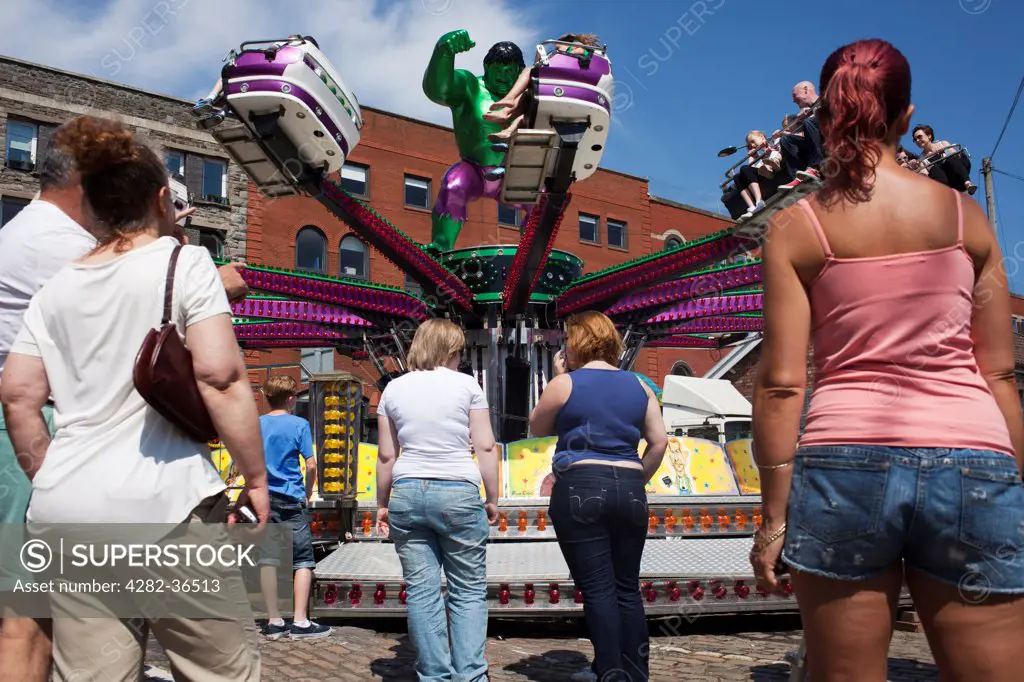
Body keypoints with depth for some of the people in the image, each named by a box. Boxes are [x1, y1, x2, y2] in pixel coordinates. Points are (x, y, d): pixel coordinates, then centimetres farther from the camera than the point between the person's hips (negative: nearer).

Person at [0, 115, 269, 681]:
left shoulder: (57, 287, 13)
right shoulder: (184, 263, -2)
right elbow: (219, 376, -12)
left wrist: (49, 479, 20)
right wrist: (255, 477, -6)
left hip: (67, 508, 6)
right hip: (163, 499, -5)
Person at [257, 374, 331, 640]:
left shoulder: (256, 425, 6)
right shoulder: (299, 424, -6)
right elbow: (310, 465, -9)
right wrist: (308, 492, 5)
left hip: (263, 498, 4)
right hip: (291, 500, -4)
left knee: (268, 560, 6)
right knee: (303, 560, 2)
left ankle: (274, 621, 11)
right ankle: (300, 621, -3)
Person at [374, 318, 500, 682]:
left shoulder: (394, 388, 8)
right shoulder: (466, 385, 0)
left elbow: (386, 455, 9)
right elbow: (486, 448, -2)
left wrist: (382, 504, 17)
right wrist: (492, 499, 6)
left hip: (407, 492, 3)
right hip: (458, 492, -2)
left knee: (421, 591, 7)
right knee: (469, 591, 7)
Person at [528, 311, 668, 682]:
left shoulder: (565, 384, -2)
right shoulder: (638, 386, 10)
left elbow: (537, 429, 11)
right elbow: (660, 440, 7)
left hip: (580, 489, -4)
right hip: (630, 491, 5)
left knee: (597, 591, 0)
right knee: (628, 589, 12)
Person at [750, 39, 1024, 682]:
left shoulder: (795, 228, 1)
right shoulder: (967, 217, 7)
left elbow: (781, 383, -4)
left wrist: (775, 515, 0)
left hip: (845, 462, -1)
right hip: (972, 462, 2)